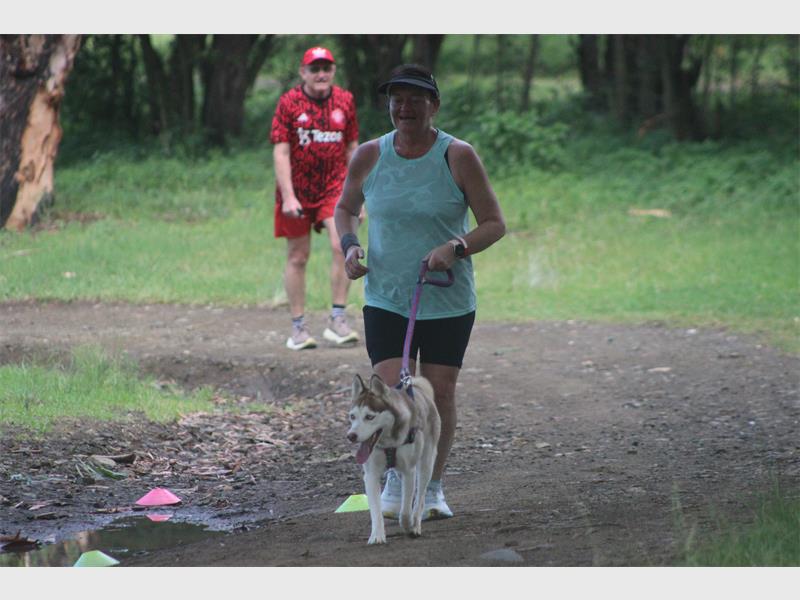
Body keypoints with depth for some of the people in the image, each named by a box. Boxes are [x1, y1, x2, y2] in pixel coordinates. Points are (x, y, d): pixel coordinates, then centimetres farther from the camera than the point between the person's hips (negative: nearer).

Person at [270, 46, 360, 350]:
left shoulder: (345, 101, 4)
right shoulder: (289, 103, -5)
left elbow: (352, 149, 11)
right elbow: (280, 152, -8)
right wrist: (288, 197, -16)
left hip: (334, 187, 2)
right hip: (297, 191, -2)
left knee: (342, 246, -17)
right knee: (297, 257, 5)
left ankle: (337, 319, -9)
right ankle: (298, 328, 14)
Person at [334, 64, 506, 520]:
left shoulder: (458, 157, -7)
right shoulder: (369, 156, 0)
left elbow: (495, 223, -3)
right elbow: (345, 209, 18)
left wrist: (457, 247, -21)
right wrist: (349, 245, -3)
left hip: (448, 302, -1)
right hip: (385, 298, 1)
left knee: (440, 394, 3)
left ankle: (434, 487, 21)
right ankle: (395, 479, 14)